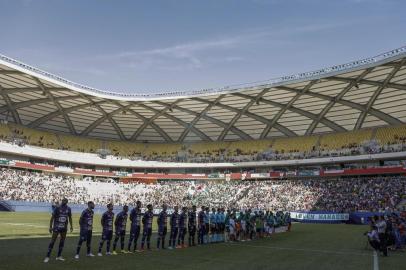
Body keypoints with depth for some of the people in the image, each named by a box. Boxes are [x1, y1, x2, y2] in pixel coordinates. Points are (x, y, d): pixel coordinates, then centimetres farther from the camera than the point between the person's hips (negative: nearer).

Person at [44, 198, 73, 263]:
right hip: (56, 227, -4)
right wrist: (50, 227, -9)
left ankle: (59, 256, 18)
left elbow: (70, 218, 14)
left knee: (62, 241, 8)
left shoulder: (68, 209, 2)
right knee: (52, 241, -4)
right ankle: (47, 256, 2)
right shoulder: (57, 208, -11)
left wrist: (71, 226, 13)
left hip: (64, 227, 5)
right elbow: (52, 217, -7)